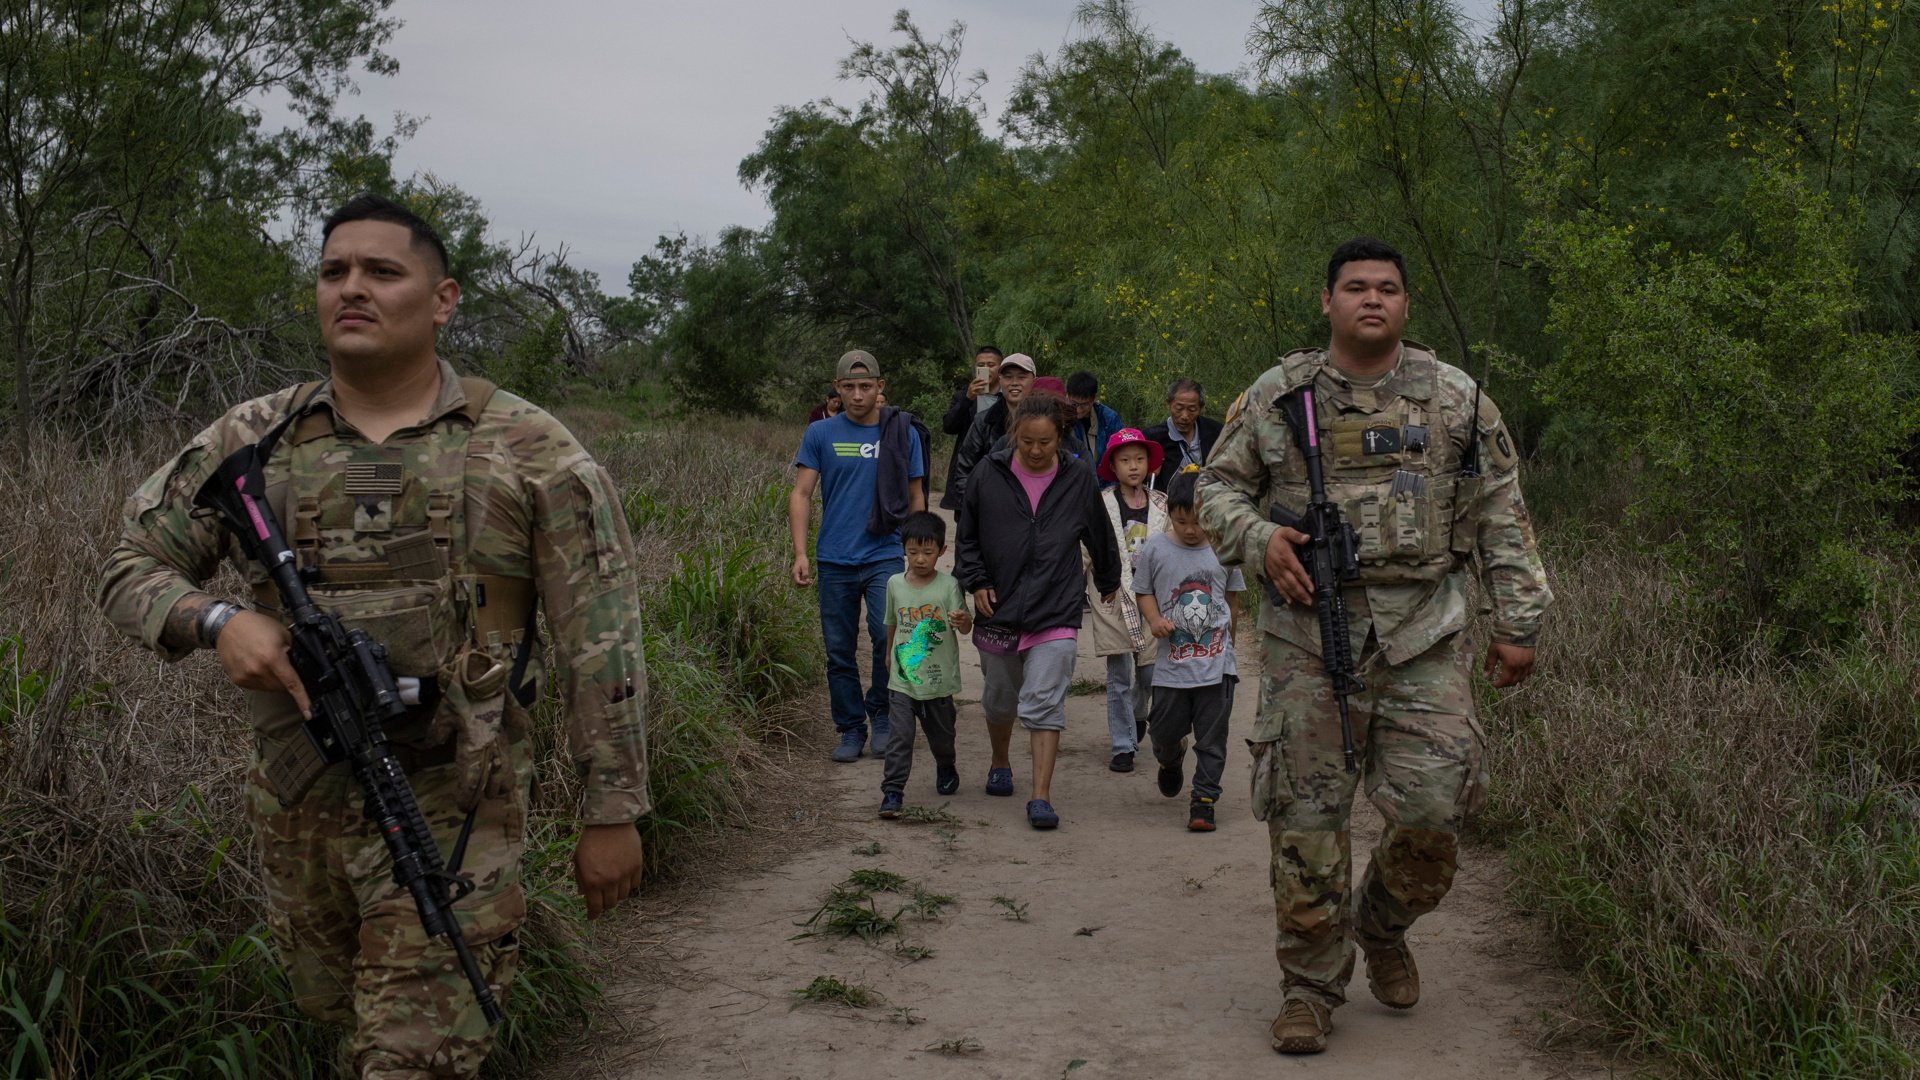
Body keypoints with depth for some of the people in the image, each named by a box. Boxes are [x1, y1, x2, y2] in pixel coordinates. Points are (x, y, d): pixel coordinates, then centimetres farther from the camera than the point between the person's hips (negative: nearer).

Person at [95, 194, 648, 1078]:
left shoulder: (528, 451, -5)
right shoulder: (252, 440, 4)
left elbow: (599, 643, -6)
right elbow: (130, 568, 10)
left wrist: (611, 813, -7)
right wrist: (216, 622, -13)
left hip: (450, 816, -4)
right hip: (295, 809, 4)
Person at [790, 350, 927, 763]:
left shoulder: (902, 434, 3)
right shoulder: (820, 434, 3)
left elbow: (915, 498, 10)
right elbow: (801, 494, 1)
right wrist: (800, 553, -9)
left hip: (885, 556, -1)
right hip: (835, 559, 1)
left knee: (888, 635, -17)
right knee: (840, 651, 7)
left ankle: (881, 713, 6)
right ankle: (850, 729, 20)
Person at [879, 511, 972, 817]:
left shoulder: (948, 585, -9)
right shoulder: (895, 584, 1)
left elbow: (965, 628, -11)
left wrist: (962, 621, -35)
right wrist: (889, 657, 26)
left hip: (939, 679, -1)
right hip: (903, 679, 1)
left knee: (941, 734, 18)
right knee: (900, 737, -10)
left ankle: (946, 770, 45)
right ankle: (892, 792, -6)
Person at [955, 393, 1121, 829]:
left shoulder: (1078, 478, -1)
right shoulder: (989, 474, -3)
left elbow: (1099, 536, 14)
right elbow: (967, 536, 8)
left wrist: (1108, 582, 25)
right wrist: (976, 582, -2)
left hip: (1055, 613, -2)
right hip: (998, 607, 2)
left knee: (1045, 702, -11)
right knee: (999, 699, 18)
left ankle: (1041, 796, -10)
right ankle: (1000, 764, 44)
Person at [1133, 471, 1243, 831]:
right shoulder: (1155, 549, -3)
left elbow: (1232, 600, 11)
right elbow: (1145, 592, 7)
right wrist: (1154, 619, -13)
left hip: (1216, 662, 0)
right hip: (1172, 663, 0)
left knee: (1212, 738, 1)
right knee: (1164, 730, 9)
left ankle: (1204, 799, 11)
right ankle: (1171, 760, 43)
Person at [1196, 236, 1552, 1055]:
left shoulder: (1456, 398, 6)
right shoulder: (1278, 395, 5)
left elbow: (1501, 518, 8)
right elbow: (1219, 487, 11)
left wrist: (1517, 624, 4)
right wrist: (1257, 539, -9)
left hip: (1423, 634, 1)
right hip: (1310, 629, 0)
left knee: (1430, 807, -3)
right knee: (1307, 816, 1)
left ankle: (1382, 926, 29)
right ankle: (1311, 987, 16)